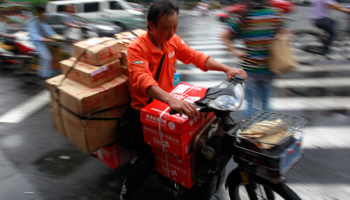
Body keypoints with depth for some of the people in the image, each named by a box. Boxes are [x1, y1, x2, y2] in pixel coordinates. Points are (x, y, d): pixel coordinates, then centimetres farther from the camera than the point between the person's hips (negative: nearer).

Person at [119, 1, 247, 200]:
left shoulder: (173, 41, 0)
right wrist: (171, 100, -53)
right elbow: (143, 80, -35)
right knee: (149, 157, -19)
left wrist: (227, 69, -16)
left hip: (168, 100, 6)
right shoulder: (137, 48, -20)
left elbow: (196, 57, -1)